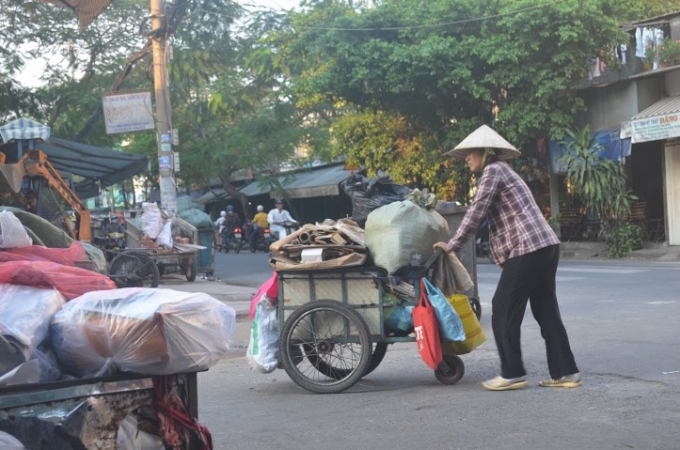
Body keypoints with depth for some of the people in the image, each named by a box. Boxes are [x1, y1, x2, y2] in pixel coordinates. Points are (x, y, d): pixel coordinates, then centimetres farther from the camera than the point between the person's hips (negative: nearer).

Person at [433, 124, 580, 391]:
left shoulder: (493, 171, -4)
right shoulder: (502, 171, 26)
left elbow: (476, 213, -10)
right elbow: (487, 216, 26)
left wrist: (452, 245, -3)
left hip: (527, 249, -10)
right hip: (546, 246, 10)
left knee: (504, 311, -2)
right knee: (546, 311, 11)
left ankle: (512, 374, 2)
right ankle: (565, 372, 12)